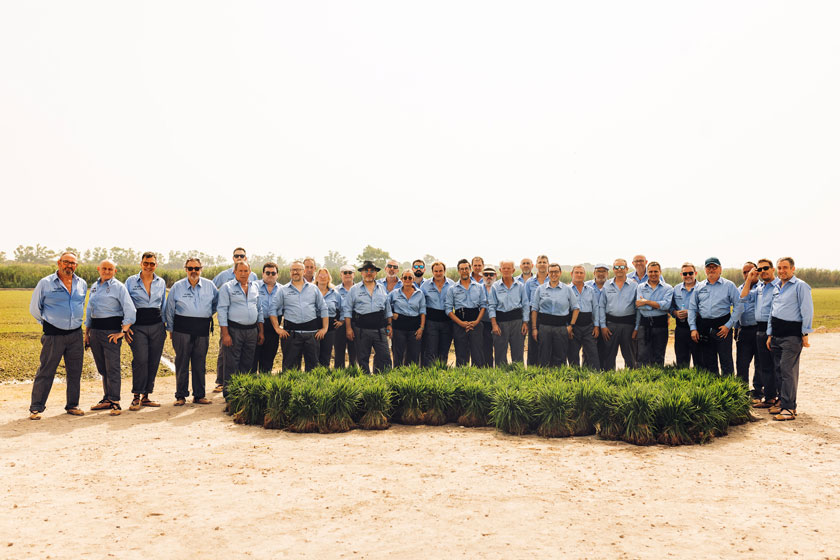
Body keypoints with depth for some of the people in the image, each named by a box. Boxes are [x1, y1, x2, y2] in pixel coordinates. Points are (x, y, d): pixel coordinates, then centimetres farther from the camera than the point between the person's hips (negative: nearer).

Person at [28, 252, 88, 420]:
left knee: (75, 371, 7)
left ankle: (72, 405, 18)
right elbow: (34, 308, 8)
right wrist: (48, 324, 11)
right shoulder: (45, 283, -1)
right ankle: (36, 408, 7)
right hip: (53, 335, -4)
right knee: (45, 372, -2)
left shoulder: (82, 284, 9)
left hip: (76, 335, 4)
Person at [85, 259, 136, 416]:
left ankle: (115, 402, -3)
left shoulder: (118, 287, -4)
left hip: (111, 330, -6)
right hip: (95, 330, 6)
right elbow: (89, 311, 23)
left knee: (112, 368, -7)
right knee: (102, 368, 12)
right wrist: (86, 333, 18)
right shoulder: (94, 286, 17)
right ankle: (107, 399, 22)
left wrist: (123, 331, -13)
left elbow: (130, 310, -10)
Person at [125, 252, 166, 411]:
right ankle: (136, 397, -3)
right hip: (138, 327, -3)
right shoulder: (130, 281, 4)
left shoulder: (161, 282, 12)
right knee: (140, 360, -14)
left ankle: (145, 396, 13)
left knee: (154, 362, 2)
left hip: (157, 326, 3)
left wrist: (165, 327, 15)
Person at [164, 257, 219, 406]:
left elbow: (217, 302, 24)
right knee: (182, 363, 0)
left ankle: (199, 395, 15)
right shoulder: (177, 287, 4)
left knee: (200, 363, 6)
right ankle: (180, 395, 10)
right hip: (182, 329, -2)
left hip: (202, 330, 2)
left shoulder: (210, 286, 7)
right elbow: (169, 310, 9)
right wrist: (170, 330, 8)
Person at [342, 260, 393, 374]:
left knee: (384, 356, -3)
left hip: (380, 329, 2)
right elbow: (347, 310, 3)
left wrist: (389, 324, 12)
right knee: (363, 358, 5)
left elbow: (388, 309, 20)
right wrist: (348, 328, -5)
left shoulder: (382, 289, 15)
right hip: (361, 329, -2)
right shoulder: (354, 289, 6)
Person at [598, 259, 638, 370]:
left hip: (628, 324, -1)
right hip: (611, 323, 1)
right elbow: (601, 306, 8)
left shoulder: (634, 285, 3)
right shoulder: (607, 286, 8)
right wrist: (603, 326, 0)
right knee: (609, 354, 4)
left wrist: (636, 328, -3)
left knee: (629, 354, 5)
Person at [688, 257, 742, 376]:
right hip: (703, 327, 3)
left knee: (726, 360, -3)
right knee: (707, 361, 9)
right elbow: (692, 308, 10)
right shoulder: (699, 286, 12)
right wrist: (693, 328, 0)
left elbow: (738, 305, -2)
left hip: (722, 326, -3)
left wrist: (728, 325, -9)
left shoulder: (729, 285, 3)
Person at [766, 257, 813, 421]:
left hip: (792, 335, -7)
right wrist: (770, 334, 19)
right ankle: (782, 402, 19)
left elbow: (807, 311, -8)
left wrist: (805, 334, -11)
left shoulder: (800, 286, -5)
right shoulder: (777, 288, 18)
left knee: (788, 370, -9)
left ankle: (789, 408, -6)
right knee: (779, 370, 10)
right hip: (777, 335, 7)